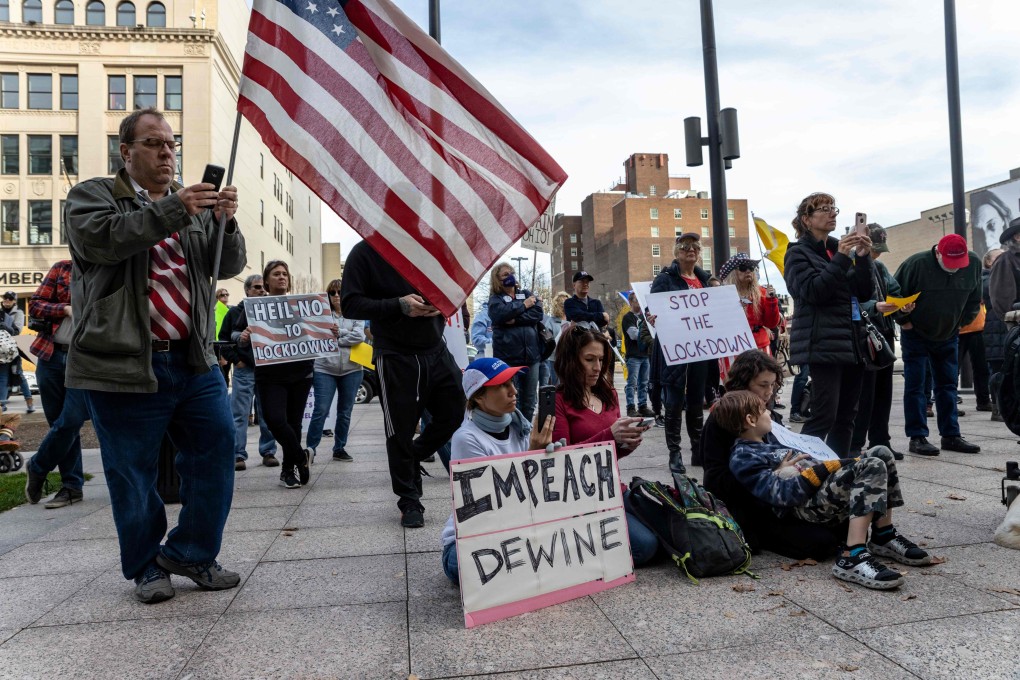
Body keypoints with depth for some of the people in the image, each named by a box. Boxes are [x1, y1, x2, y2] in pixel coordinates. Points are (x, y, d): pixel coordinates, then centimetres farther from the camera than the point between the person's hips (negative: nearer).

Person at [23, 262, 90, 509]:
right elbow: (35, 304, 6)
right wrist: (66, 309, -10)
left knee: (69, 423, -8)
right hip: (51, 356, 2)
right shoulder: (62, 268, 7)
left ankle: (37, 469, 18)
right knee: (60, 424, 6)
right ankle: (72, 486, 17)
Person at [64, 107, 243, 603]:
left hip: (194, 361, 4)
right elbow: (100, 238, -17)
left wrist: (225, 221, -13)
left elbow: (229, 266, 7)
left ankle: (193, 553, 20)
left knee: (216, 454, 3)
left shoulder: (194, 206, 17)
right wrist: (172, 210, -26)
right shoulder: (92, 195, 5)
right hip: (124, 364, -4)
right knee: (133, 473, 5)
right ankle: (146, 567, 24)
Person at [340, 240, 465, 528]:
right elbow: (350, 305, -11)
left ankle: (412, 459, 32)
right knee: (401, 431, 3)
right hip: (395, 358, -5)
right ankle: (410, 502, 21)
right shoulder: (364, 252, -5)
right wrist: (399, 306, -22)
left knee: (455, 413, 7)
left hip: (436, 350, 5)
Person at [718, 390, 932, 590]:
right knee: (873, 466, -24)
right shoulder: (742, 458, -9)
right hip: (807, 505, -10)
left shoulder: (769, 441, 23)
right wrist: (825, 468, -15)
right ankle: (852, 558, -33)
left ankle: (883, 536, 7)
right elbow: (784, 495, -20)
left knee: (881, 453, 3)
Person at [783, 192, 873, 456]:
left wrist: (863, 257, -2)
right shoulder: (799, 253, -1)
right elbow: (813, 291, -16)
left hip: (852, 344, 7)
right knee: (824, 417, -12)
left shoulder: (839, 249, 18)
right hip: (824, 345, -7)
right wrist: (842, 258, -19)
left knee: (847, 415, 9)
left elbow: (864, 293, 12)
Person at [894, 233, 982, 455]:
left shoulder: (973, 264, -8)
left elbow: (974, 299, 9)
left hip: (949, 337, 5)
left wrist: (963, 321, 3)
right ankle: (917, 437, 0)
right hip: (916, 336, -4)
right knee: (915, 387, -4)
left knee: (948, 386, 9)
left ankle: (951, 435, 16)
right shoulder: (917, 263, -23)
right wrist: (904, 321, -10)